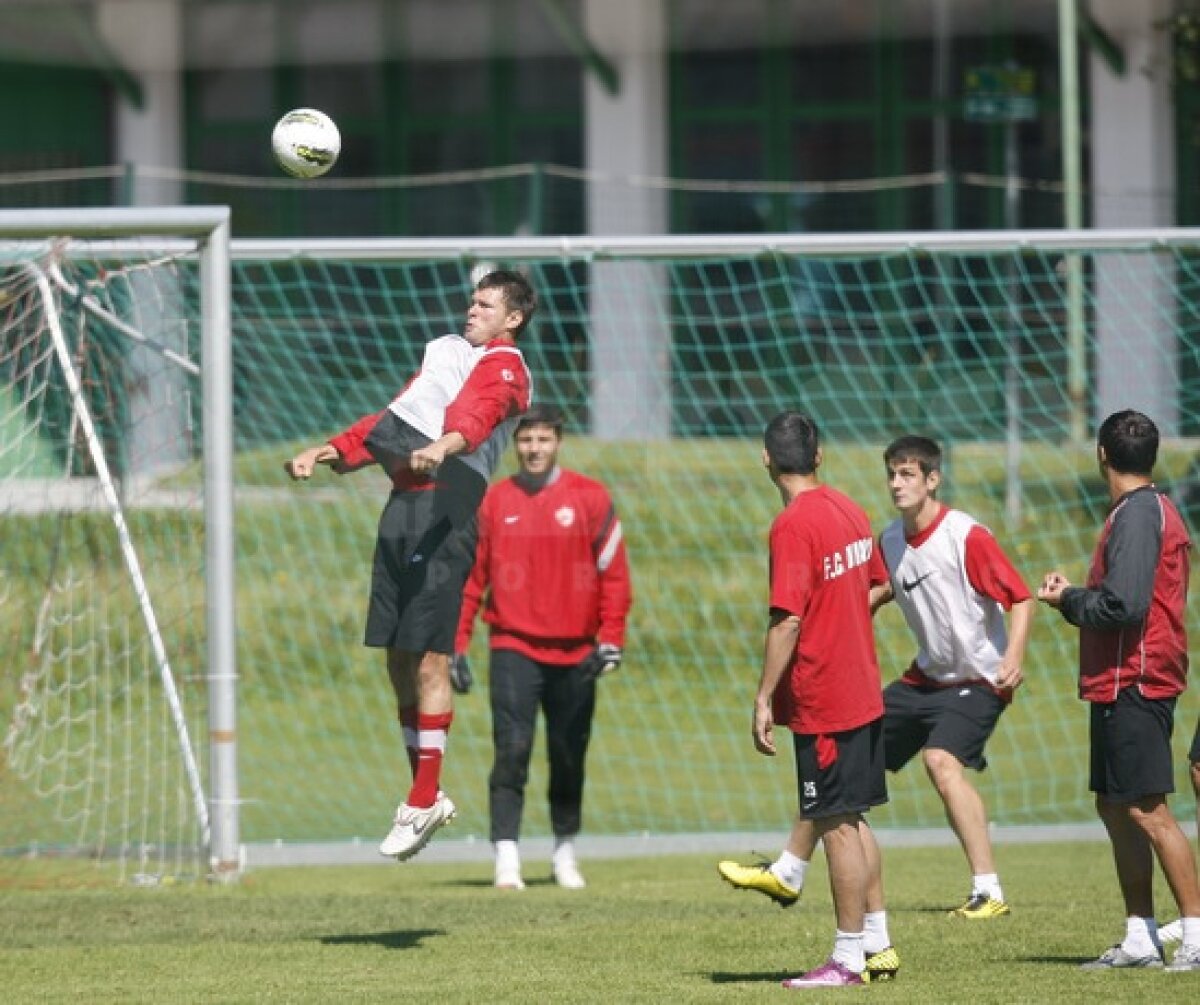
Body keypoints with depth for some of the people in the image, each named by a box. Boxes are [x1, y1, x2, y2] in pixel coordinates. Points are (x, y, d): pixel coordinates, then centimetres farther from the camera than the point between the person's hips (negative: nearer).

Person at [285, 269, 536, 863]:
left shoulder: (504, 368, 0)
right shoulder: (446, 352, 27)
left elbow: (476, 417, -22)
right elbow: (390, 420, 33)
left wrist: (442, 447, -41)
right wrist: (331, 452, 24)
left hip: (447, 506, -8)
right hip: (404, 502, 8)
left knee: (428, 657, -10)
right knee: (399, 657, 9)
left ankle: (423, 802, -6)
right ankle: (426, 792, 19)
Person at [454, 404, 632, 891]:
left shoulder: (590, 498, 1)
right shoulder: (493, 501, 4)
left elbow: (614, 572, 2)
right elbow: (471, 576, 6)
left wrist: (611, 639, -5)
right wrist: (456, 644, 3)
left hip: (574, 650, 1)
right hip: (513, 648, -1)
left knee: (569, 755, 9)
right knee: (511, 750, -12)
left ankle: (565, 851, 24)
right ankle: (506, 855, -14)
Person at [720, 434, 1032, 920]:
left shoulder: (967, 537, -20)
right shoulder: (890, 541, 2)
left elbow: (1021, 599, -21)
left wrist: (1013, 658, -36)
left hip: (978, 681, -8)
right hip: (925, 676, 8)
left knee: (941, 760, -31)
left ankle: (989, 893, -27)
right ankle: (788, 873, 25)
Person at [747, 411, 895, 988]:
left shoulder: (793, 525, -18)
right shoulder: (848, 510, 8)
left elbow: (787, 620, -23)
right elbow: (875, 584, 21)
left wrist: (763, 699, -18)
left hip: (822, 701, -9)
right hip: (862, 692, 9)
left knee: (836, 826, -3)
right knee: (853, 820, 18)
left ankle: (848, 959, 1)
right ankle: (877, 941, 24)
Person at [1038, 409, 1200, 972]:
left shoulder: (1137, 515, -14)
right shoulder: (1152, 510, 17)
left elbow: (1122, 606, -23)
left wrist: (1068, 601, -7)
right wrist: (1075, 595, 11)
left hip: (1133, 686, -10)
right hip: (1120, 687, 10)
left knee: (1147, 810, -10)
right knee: (1114, 808, 12)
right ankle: (1140, 938, 16)